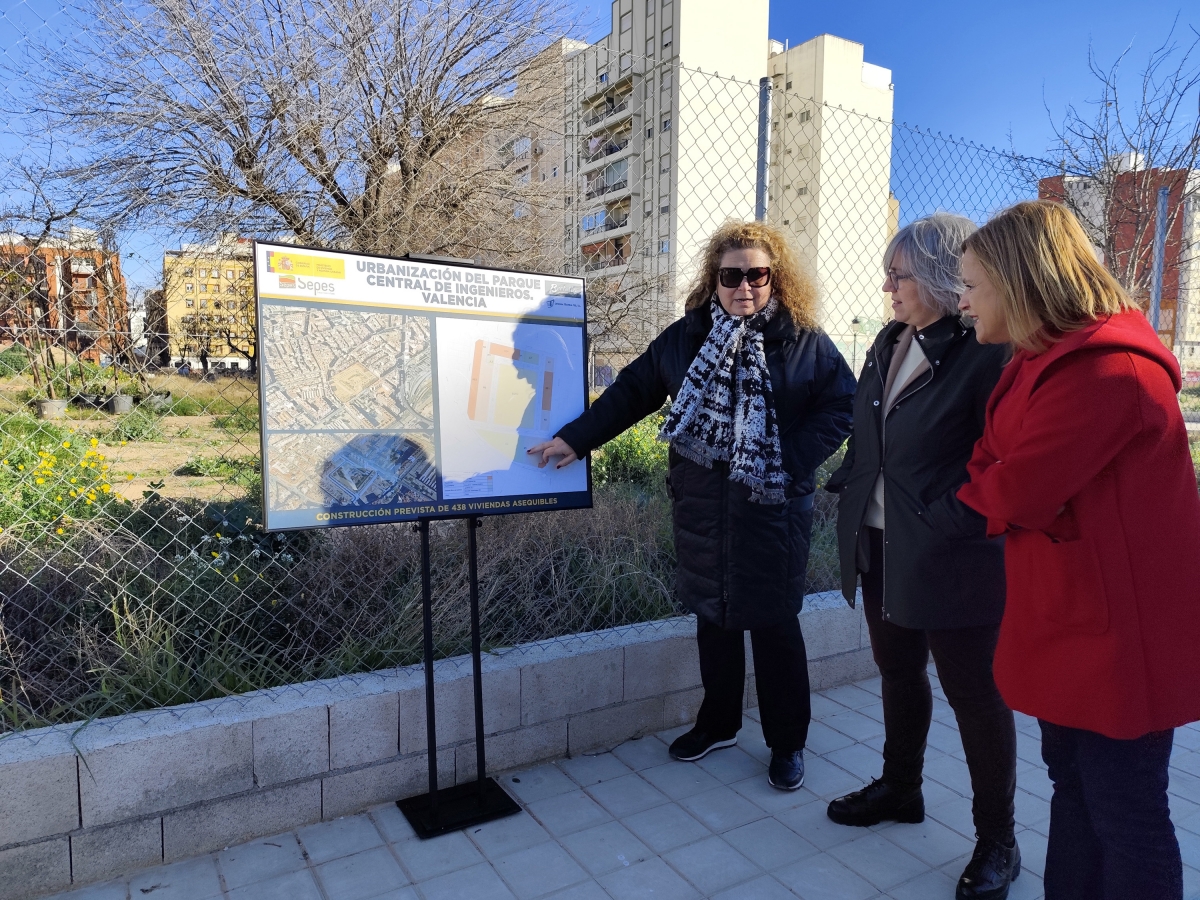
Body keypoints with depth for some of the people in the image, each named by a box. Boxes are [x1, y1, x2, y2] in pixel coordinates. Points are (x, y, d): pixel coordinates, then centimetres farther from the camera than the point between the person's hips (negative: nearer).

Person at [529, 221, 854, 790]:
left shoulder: (805, 342, -3)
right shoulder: (687, 336, 4)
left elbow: (841, 406, -5)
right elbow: (632, 392, 6)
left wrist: (794, 461, -17)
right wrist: (577, 439, 2)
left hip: (774, 510, -2)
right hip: (701, 510, 3)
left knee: (774, 625, 8)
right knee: (714, 618, 16)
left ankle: (787, 742, 27)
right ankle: (718, 723, 36)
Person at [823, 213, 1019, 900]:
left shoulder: (988, 354, -16)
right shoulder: (890, 342, 8)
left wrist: (943, 521, -19)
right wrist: (849, 486, 7)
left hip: (951, 559, -7)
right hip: (880, 548, 8)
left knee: (975, 694, 8)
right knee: (899, 674, 22)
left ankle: (998, 841, 28)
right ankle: (900, 789, 43)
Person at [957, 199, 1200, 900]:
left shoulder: (1110, 369, -23)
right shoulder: (1048, 362, 11)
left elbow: (1016, 491, -25)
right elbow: (995, 462, 10)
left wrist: (977, 488, -4)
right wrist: (996, 486, -11)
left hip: (1116, 633, -9)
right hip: (1067, 622, 9)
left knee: (1124, 813, 8)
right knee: (1073, 786, 22)